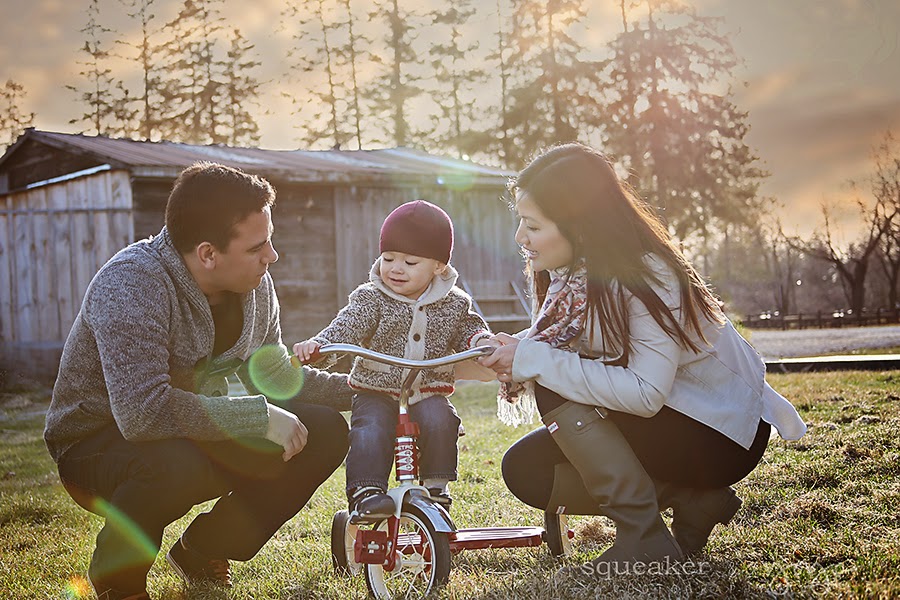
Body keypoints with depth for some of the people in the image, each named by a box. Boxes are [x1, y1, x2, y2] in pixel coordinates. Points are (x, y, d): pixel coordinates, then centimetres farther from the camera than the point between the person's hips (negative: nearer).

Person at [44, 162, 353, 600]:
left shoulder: (255, 285, -5)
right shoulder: (131, 284, -29)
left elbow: (273, 376, 11)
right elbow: (142, 411, -41)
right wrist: (261, 417, -34)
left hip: (198, 431, 7)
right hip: (95, 445, -7)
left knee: (324, 432, -8)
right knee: (172, 465, -40)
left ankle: (201, 551, 9)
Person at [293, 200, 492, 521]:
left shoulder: (454, 304, 5)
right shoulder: (371, 298, -2)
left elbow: (469, 327, 13)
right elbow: (346, 327, -14)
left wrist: (481, 340, -13)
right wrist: (317, 344, -33)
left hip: (429, 393, 1)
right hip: (377, 392, -1)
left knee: (439, 421, -27)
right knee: (370, 430, -27)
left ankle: (436, 483, -10)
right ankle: (365, 491, -22)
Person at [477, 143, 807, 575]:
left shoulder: (646, 276, -26)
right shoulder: (572, 273, -2)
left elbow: (645, 393, -36)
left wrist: (535, 360, -35)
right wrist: (510, 355, -24)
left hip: (723, 437, -9)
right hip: (651, 425, 9)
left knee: (556, 391, -25)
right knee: (525, 471, -5)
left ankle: (644, 538, -17)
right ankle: (691, 499, -1)